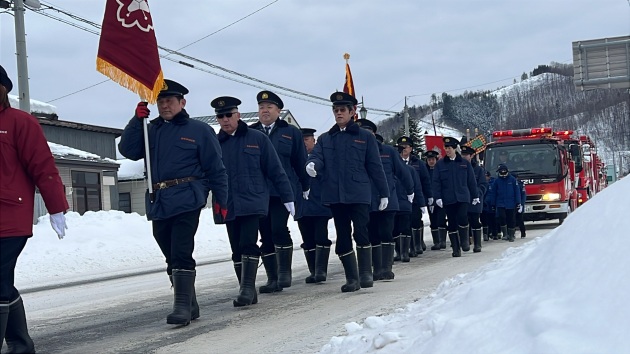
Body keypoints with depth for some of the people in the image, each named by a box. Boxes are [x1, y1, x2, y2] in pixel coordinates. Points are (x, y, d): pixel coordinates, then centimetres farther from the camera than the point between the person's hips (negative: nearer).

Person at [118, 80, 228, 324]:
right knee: (172, 258, 11)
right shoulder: (151, 130, 16)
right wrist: (137, 120, -7)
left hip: (186, 201, -6)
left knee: (181, 255, -14)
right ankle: (189, 305, 20)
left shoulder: (199, 131, 3)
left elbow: (216, 168, 2)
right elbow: (128, 150, 2)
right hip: (158, 204, 6)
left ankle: (182, 307, -13)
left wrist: (221, 200, -3)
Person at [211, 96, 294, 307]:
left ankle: (248, 288, -10)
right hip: (228, 206, 4)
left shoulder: (257, 138, 2)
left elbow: (275, 170, 2)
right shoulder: (215, 143, 8)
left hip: (253, 202, -3)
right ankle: (247, 293, 14)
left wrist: (287, 197, 0)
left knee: (248, 245, -14)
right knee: (237, 250, 7)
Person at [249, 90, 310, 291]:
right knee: (265, 235, 4)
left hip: (283, 191, -3)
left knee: (279, 229, -17)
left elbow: (300, 161, 9)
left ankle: (284, 272, -2)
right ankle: (272, 278, 11)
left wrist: (305, 187, 9)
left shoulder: (291, 132, 7)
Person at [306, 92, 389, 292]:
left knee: (360, 233, -14)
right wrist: (312, 164, -25)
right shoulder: (325, 139, 14)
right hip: (335, 196, 3)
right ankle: (352, 279, 14)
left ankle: (365, 273, -1)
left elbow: (375, 167, 5)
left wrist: (384, 193, 4)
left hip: (359, 194, -3)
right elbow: (316, 156, -1)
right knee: (343, 238, 6)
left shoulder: (365, 137, 6)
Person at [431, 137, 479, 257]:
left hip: (462, 197, -1)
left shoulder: (465, 163, 7)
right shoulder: (440, 164, 5)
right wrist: (437, 197, -7)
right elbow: (436, 182, 2)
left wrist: (475, 196, 9)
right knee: (452, 223, 2)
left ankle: (464, 241, 6)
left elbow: (471, 181, 10)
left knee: (462, 218, -17)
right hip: (448, 199, 1)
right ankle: (456, 249, 8)